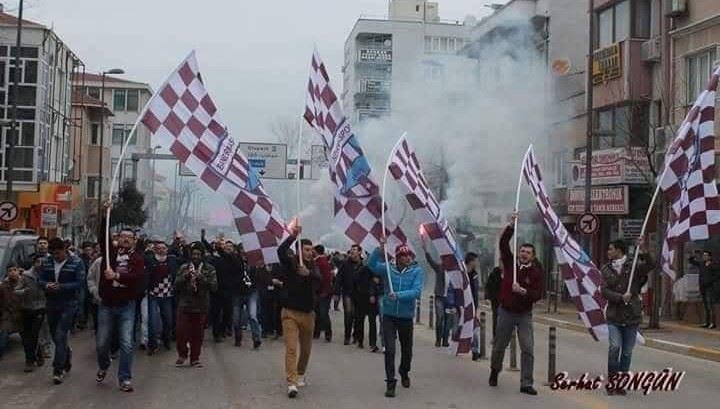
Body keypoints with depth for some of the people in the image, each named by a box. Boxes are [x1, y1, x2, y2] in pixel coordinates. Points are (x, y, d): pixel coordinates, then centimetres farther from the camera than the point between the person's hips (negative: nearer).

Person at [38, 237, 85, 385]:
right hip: (51, 304, 5)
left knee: (60, 336, -11)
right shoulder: (46, 262, 5)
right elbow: (40, 280, 6)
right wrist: (46, 285, -18)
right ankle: (67, 354, 43)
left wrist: (60, 287, -26)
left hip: (68, 304, -5)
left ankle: (58, 371, -7)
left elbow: (79, 283, -13)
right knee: (55, 336, 15)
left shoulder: (76, 263, -8)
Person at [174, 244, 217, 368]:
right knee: (180, 331, -5)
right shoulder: (184, 268, 7)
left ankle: (195, 358, 17)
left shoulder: (209, 269, 3)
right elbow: (176, 285, 2)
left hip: (201, 306, 0)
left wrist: (202, 278, -19)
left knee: (198, 333, 3)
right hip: (184, 305, 1)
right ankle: (182, 354, 18)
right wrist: (185, 276, -15)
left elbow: (214, 286, -5)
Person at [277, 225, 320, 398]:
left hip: (308, 313, 4)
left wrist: (308, 273, -40)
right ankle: (292, 383, -15)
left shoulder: (312, 265, 3)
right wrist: (293, 236, -33)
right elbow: (280, 251, -26)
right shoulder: (290, 262, -5)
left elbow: (318, 277, -19)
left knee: (306, 348, 16)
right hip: (290, 312, -4)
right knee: (291, 348, -11)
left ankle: (301, 374, 38)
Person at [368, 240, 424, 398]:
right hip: (389, 315, 0)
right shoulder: (389, 268, -3)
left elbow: (416, 291, -19)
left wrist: (398, 295, -32)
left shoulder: (417, 271, -8)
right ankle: (390, 383, 1)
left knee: (406, 349, 18)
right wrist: (380, 250, -29)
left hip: (406, 316, 0)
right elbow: (371, 264, -15)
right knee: (389, 349, -8)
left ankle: (404, 373, 45)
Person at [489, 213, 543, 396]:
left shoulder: (536, 272, -6)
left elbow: (538, 294, -12)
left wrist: (523, 291, -29)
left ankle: (526, 383, -4)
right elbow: (503, 243, -12)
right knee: (499, 346, 14)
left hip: (524, 314, -1)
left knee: (527, 349, -9)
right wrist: (511, 225, -20)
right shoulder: (510, 263, -2)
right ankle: (494, 371, 40)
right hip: (506, 311, 1)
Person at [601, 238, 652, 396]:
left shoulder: (633, 266, -1)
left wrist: (643, 251, -34)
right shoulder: (606, 269, 5)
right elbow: (604, 291, -4)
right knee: (615, 346, -15)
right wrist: (621, 297, -19)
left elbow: (650, 266, -19)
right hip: (614, 316, 0)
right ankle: (612, 381, -1)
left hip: (631, 316, 0)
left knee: (627, 352, 7)